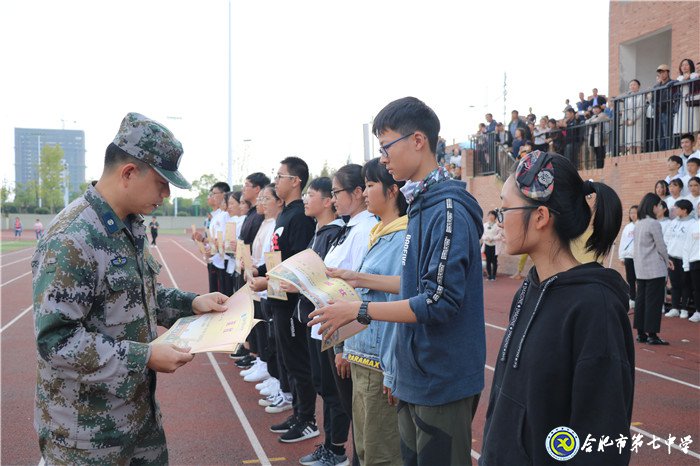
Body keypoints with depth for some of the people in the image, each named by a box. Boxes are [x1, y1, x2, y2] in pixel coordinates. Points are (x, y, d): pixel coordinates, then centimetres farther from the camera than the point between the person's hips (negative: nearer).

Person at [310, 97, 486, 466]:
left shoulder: (448, 210, -20)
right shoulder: (422, 204, 9)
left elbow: (439, 302, -24)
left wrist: (358, 311, -21)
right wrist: (362, 280, 11)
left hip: (442, 379, -9)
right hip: (416, 376, 9)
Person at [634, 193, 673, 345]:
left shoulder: (638, 224, 11)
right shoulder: (654, 224, -15)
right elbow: (661, 246, -12)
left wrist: (665, 259, 14)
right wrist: (667, 261, 7)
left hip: (640, 268, 8)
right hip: (655, 269, -8)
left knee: (641, 300, 10)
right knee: (654, 301, -2)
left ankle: (641, 333, 15)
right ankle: (652, 334, 1)